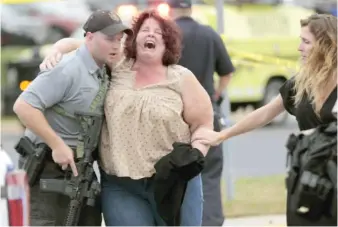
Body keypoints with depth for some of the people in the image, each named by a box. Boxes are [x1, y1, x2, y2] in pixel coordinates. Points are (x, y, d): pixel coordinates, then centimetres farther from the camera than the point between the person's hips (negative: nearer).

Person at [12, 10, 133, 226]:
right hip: (49, 167, -9)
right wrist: (57, 145, -25)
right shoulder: (68, 70, -18)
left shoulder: (104, 73, 10)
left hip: (80, 168, 9)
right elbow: (23, 106, -24)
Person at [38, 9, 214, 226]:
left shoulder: (182, 79, 1)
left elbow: (203, 124, 2)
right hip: (121, 186, 1)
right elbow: (75, 43, 15)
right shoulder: (117, 68, 6)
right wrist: (56, 52, -7)